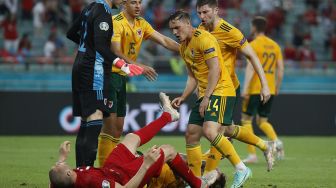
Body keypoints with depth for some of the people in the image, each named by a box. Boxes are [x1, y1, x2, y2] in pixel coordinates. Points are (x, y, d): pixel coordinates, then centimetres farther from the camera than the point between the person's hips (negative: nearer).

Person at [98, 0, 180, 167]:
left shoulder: (141, 24, 9)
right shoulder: (116, 22, -16)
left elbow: (164, 40, 7)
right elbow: (116, 53, -26)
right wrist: (139, 67, -36)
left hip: (122, 77, 9)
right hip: (109, 74, -9)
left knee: (118, 127, 9)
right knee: (110, 124, -13)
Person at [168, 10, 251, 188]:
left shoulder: (204, 39, -13)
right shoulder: (183, 47, 16)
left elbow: (215, 69, -18)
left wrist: (206, 97, -20)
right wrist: (183, 97, 10)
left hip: (220, 91, -10)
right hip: (204, 95, 10)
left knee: (209, 131, -26)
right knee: (191, 134, 5)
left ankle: (241, 169, -20)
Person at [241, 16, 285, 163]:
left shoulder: (253, 45, -8)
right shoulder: (275, 45, 11)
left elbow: (250, 68, -17)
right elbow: (280, 69, 11)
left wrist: (245, 88, -20)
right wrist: (277, 88, 20)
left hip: (255, 89, -6)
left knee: (246, 120, 5)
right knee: (262, 121, 16)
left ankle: (252, 154, -1)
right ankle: (276, 141, -12)